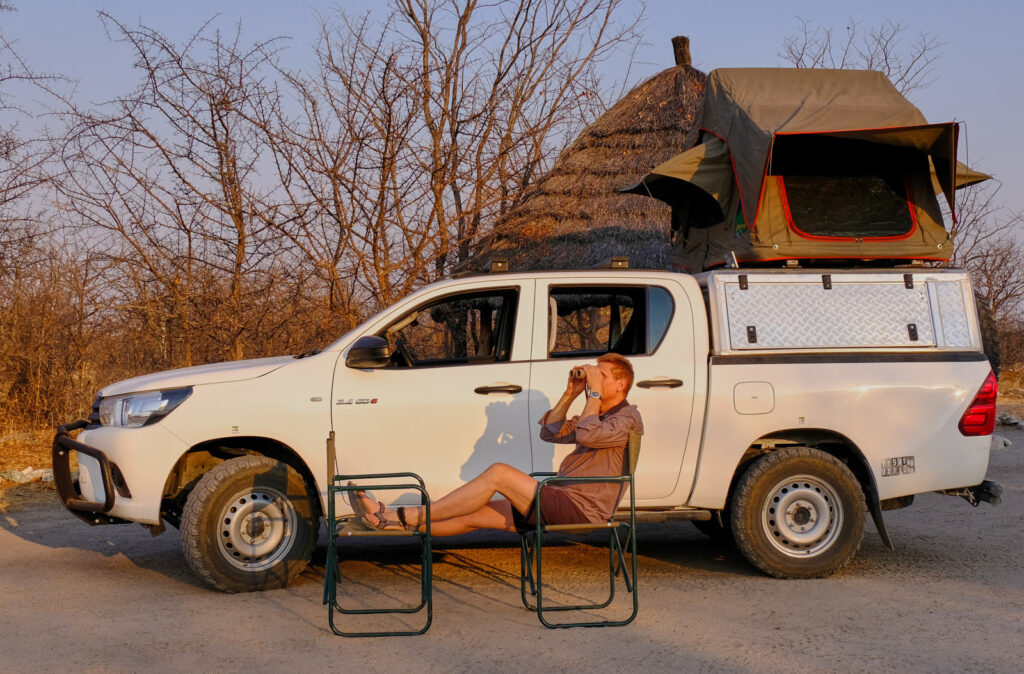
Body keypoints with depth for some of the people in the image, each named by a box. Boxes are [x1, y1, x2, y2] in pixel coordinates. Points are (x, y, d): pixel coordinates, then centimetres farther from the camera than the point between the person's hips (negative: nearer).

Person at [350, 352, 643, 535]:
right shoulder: (600, 416, 28)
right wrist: (570, 394, 14)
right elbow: (550, 432, 25)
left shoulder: (626, 418, -2)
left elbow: (587, 435, -22)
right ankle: (389, 521, -8)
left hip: (580, 511, -10)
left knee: (498, 473, -22)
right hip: (561, 503, 10)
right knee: (473, 514, -2)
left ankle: (407, 517, -21)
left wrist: (595, 393, -10)